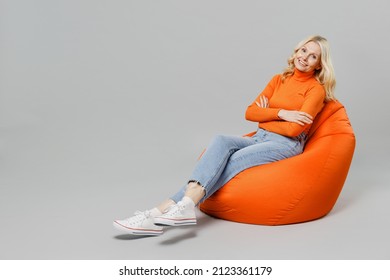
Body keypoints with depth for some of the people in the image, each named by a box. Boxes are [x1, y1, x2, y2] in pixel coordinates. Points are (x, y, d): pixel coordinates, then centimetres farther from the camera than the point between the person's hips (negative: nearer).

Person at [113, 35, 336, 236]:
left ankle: (167, 208, -39)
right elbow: (250, 113, 7)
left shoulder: (316, 89, -2)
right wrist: (280, 113, -6)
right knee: (221, 141, -27)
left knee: (231, 161, -30)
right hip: (260, 138, 5)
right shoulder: (279, 79, 16)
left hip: (286, 145, -5)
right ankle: (184, 206, -42)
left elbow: (294, 129, -14)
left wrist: (265, 114, 0)